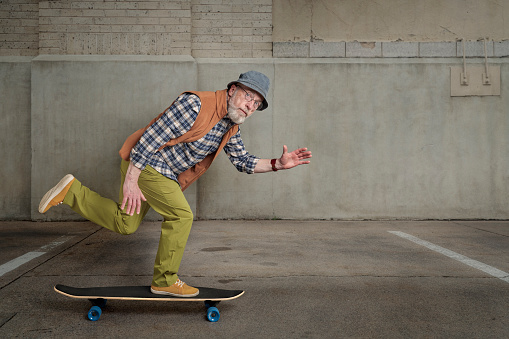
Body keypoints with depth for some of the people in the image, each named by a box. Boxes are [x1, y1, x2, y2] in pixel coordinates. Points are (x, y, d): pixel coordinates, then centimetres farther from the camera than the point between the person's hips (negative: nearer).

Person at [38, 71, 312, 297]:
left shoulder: (230, 128, 5)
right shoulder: (195, 104, -24)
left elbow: (243, 162, 12)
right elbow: (150, 139, -25)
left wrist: (278, 164, -3)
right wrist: (131, 182, -25)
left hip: (164, 172, 10)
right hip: (143, 163, -9)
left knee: (125, 224, 15)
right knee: (180, 215, -12)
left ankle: (72, 190, 23)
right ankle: (165, 280, 4)